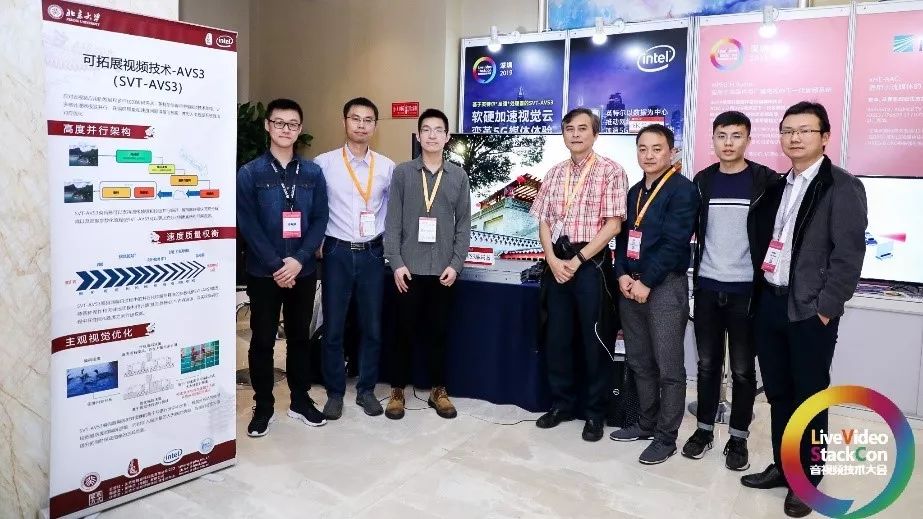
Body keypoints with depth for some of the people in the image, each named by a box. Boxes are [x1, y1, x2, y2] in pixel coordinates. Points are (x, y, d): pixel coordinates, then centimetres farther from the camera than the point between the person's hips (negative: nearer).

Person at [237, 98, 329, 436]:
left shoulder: (313, 173, 5)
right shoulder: (249, 173, -2)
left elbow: (320, 221, 1)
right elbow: (248, 225, -8)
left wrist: (298, 260, -11)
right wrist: (276, 265, -15)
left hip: (303, 271, 2)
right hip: (263, 272, -2)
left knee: (300, 336, 13)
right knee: (263, 340, 7)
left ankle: (300, 400, 27)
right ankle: (263, 406, 20)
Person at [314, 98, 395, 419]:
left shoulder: (386, 167, 3)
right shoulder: (323, 163, -3)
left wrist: (386, 242, 4)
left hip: (372, 254, 2)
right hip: (337, 253, -2)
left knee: (372, 327, 9)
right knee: (333, 328, 6)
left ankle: (366, 390, 25)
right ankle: (335, 392, 21)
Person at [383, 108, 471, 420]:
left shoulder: (458, 176, 6)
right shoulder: (402, 173, 2)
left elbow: (464, 225, 5)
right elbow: (392, 222, 0)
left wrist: (456, 264, -4)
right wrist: (396, 263, -8)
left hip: (444, 269, 1)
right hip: (409, 268, -1)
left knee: (439, 332, 9)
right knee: (405, 331, 6)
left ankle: (438, 390, 23)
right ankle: (398, 390, 20)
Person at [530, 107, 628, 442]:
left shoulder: (610, 171, -5)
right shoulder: (555, 174, 11)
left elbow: (613, 224, -11)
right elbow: (544, 222, 9)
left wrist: (578, 259, -13)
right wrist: (553, 260, -6)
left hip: (591, 263, -5)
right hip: (557, 262, 5)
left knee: (594, 339, 3)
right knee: (557, 336, 10)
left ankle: (595, 412, 18)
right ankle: (561, 403, 26)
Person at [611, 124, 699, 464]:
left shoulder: (682, 190, -8)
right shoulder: (635, 191, 15)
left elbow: (674, 243, -16)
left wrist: (647, 282, -15)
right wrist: (623, 275, -2)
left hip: (665, 287, -7)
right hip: (630, 286, 7)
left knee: (668, 368, 0)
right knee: (639, 362, 14)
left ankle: (666, 437, 10)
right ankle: (647, 423, 28)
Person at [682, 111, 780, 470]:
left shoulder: (766, 181, -3)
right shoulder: (702, 181, 6)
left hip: (747, 289, -3)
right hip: (707, 286, 3)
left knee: (743, 368, 7)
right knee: (707, 364, 11)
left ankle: (738, 437, 20)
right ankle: (704, 429, 24)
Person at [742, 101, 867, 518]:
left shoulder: (843, 186, -6)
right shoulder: (776, 187, 13)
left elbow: (849, 254, -12)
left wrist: (825, 308, -15)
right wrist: (759, 292, 8)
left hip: (810, 311, -6)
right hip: (769, 303, 6)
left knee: (809, 397, 5)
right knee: (778, 393, 14)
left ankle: (807, 478, 20)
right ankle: (782, 466, 29)